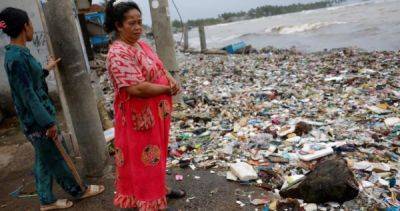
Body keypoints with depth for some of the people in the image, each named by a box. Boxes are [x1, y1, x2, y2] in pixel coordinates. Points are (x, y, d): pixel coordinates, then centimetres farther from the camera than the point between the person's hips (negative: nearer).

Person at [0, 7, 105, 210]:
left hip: (38, 117, 9)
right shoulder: (17, 57, -22)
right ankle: (78, 191, 27)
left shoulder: (18, 53, 7)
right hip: (37, 119, -9)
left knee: (44, 160, 18)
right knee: (56, 157, 8)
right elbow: (27, 95, -23)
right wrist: (48, 122, -21)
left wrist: (46, 69, 33)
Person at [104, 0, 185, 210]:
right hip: (139, 118, -9)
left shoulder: (142, 44, 7)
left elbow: (159, 68, 16)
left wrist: (171, 80, -7)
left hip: (156, 113, 9)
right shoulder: (118, 53, -23)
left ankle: (160, 188, 43)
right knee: (144, 159, 7)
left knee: (156, 154, 23)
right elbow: (137, 89, -30)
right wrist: (168, 89, -17)